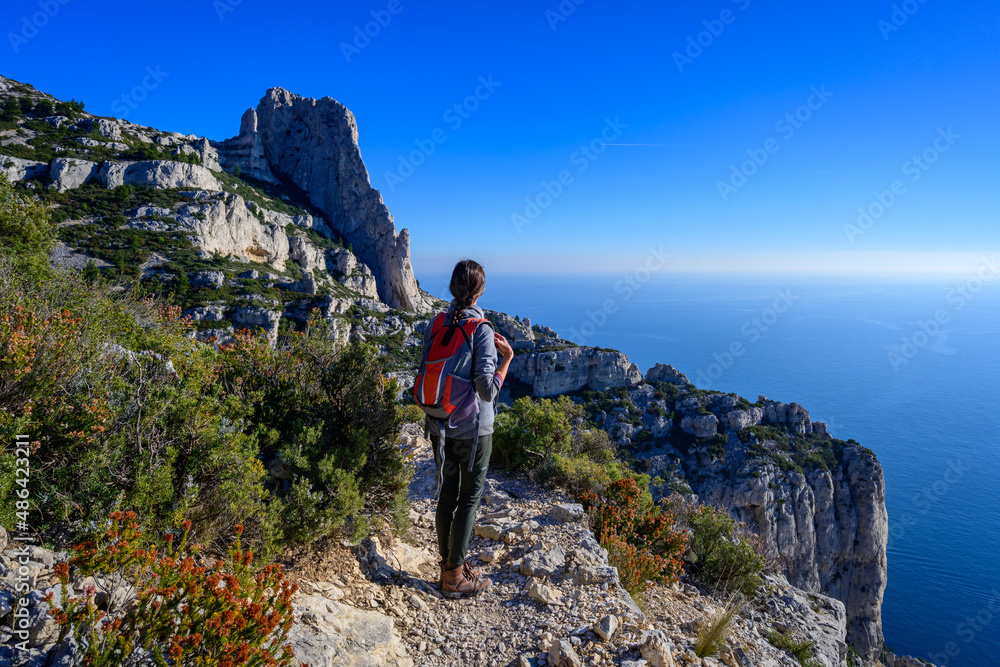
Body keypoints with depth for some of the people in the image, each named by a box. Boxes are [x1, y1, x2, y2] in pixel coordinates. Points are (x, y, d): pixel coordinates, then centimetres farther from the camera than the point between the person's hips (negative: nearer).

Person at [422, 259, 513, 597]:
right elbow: (487, 390, -24)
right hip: (473, 429, -6)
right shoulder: (482, 330, -19)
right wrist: (507, 358, -13)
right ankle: (455, 577, 21)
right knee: (469, 498, 10)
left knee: (446, 495, 18)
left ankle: (449, 564, 34)